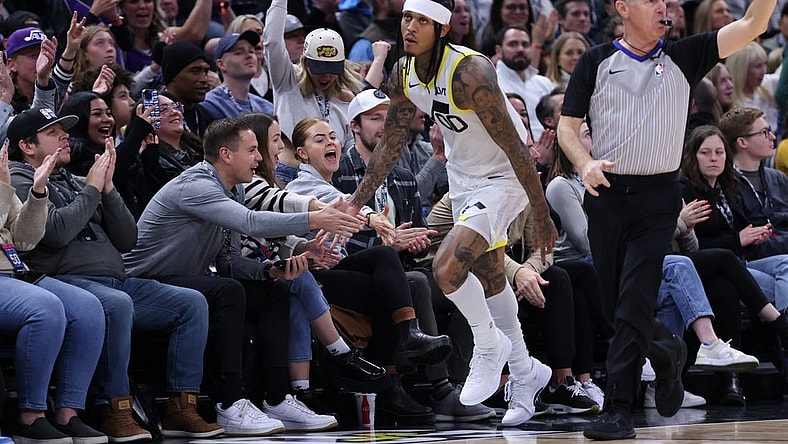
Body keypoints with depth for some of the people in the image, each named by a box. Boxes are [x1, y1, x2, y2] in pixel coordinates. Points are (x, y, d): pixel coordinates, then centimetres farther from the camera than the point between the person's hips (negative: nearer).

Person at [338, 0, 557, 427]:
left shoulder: (470, 73, -29)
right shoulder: (403, 75, -5)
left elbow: (515, 148, -26)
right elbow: (389, 145, 9)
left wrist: (542, 216, -23)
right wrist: (355, 203, 6)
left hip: (502, 179, -8)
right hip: (462, 178, 8)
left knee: (447, 268, -23)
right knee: (489, 279, 17)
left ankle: (490, 346, 4)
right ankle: (524, 374, 34)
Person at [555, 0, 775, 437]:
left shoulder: (683, 57, 6)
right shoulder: (596, 62, 4)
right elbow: (567, 125, 4)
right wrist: (585, 163, -15)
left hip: (658, 195, -1)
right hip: (606, 192, 1)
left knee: (634, 303, -11)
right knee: (614, 305, 5)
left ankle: (619, 410, -10)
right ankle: (667, 352, 35)